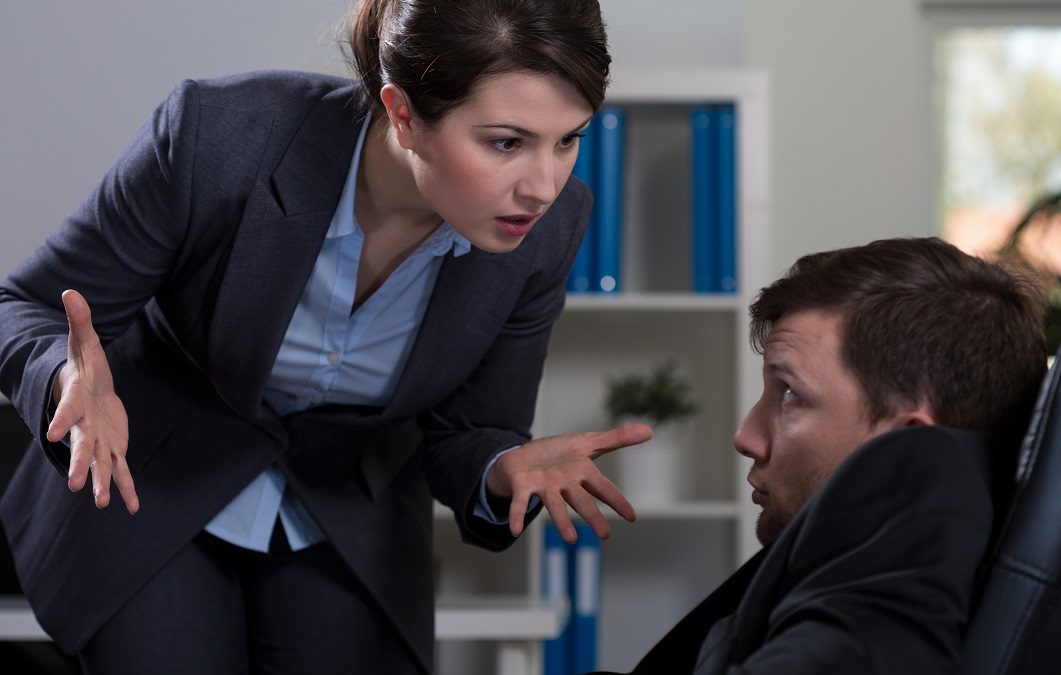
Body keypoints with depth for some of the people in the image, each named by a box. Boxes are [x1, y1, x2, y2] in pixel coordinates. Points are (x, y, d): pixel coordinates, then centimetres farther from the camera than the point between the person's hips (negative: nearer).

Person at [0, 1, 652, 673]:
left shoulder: (546, 226, -23)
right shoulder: (219, 134, -32)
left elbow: (462, 434, -7)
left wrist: (507, 467, -31)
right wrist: (75, 383, -42)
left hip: (350, 525, 3)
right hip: (146, 488, -2)